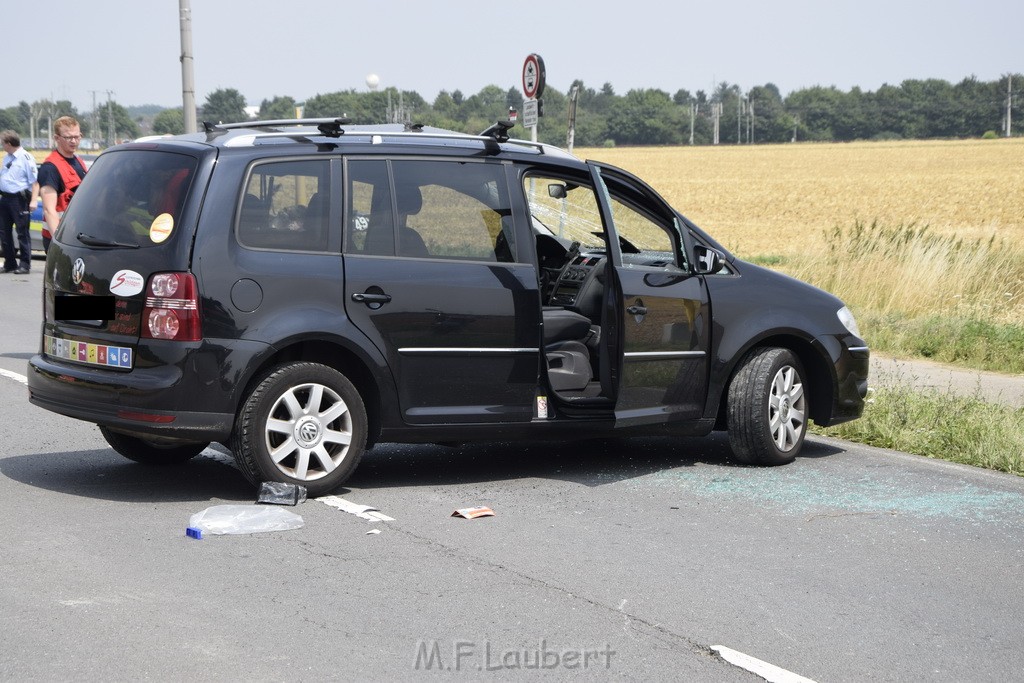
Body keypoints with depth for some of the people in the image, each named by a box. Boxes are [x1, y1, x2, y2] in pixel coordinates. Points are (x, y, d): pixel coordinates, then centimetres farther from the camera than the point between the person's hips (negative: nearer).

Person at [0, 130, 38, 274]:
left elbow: (34, 181, -13)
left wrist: (33, 201, -17)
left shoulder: (25, 157, -11)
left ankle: (25, 264, 4)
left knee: (22, 232, -2)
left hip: (19, 199, -8)